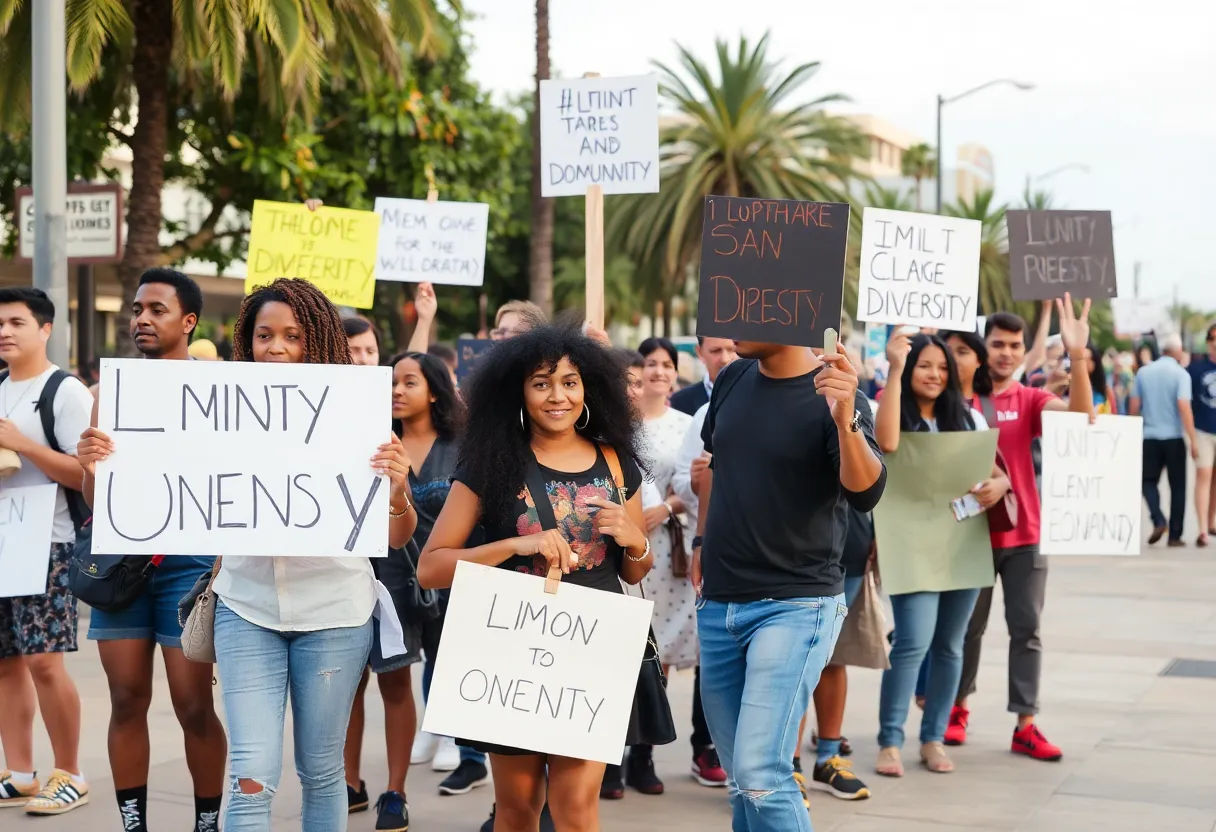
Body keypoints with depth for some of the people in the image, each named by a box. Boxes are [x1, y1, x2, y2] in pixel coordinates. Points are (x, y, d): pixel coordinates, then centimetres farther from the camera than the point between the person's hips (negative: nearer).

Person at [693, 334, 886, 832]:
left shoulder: (835, 396, -12)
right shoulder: (732, 381, 6)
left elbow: (865, 494, -26)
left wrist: (844, 419, -41)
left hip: (796, 606, -6)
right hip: (718, 604, 6)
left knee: (759, 776, -17)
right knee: (741, 779, 13)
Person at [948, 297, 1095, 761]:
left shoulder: (1030, 400, -1)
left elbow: (1080, 416, -17)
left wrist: (1077, 356, -29)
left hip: (1024, 535, 1)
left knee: (1026, 630, 2)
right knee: (968, 629, 12)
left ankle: (1025, 726, 6)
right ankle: (957, 708, 29)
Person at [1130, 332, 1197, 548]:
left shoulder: (1143, 373, 4)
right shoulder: (1180, 374, -7)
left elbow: (1134, 406, 5)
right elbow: (1184, 406, -16)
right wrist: (1193, 440, -14)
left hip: (1149, 436, 2)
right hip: (1173, 437, -2)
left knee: (1149, 481, 15)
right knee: (1177, 486, 8)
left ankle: (1158, 521, -8)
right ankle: (1175, 535, 8)